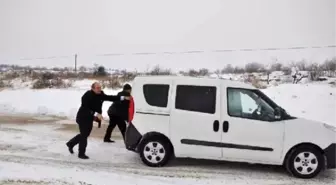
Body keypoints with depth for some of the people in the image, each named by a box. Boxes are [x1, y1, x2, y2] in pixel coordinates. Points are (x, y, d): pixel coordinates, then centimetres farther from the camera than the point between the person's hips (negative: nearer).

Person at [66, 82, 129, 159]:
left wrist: (123, 98, -13)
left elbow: (109, 98, -3)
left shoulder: (100, 94, -4)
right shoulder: (87, 96, -26)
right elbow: (85, 109, -30)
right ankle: (81, 154, 15)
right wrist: (96, 114, -40)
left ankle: (70, 143, 42)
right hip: (83, 118, -8)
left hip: (90, 118, 8)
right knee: (84, 135, -1)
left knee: (85, 134, 20)